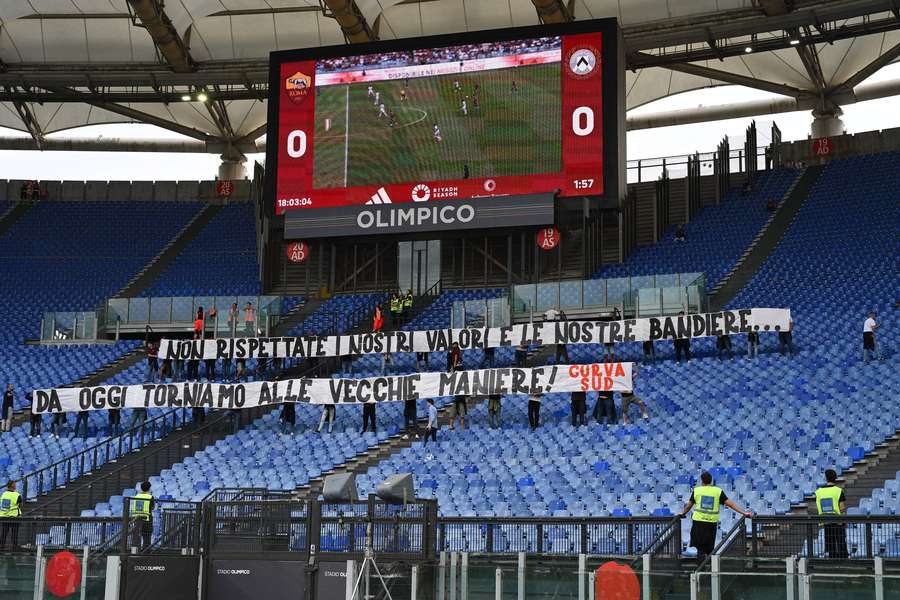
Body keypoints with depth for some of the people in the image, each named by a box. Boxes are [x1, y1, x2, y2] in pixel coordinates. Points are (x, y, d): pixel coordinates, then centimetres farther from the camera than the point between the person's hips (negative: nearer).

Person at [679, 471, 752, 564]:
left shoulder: (696, 490, 5)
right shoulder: (718, 491, 3)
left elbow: (689, 505, 16)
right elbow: (730, 504, -2)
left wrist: (683, 513, 34)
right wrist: (744, 512, -1)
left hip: (698, 521, -1)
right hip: (712, 522, 1)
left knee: (700, 546, 4)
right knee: (709, 548, 12)